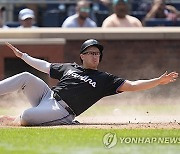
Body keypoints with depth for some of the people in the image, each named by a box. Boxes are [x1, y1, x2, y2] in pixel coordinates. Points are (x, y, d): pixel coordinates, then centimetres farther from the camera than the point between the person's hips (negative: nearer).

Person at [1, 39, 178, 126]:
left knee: (27, 117, -30)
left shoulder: (105, 79, 5)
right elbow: (45, 66, 31)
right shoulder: (69, 68, 18)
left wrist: (158, 81, -15)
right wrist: (22, 55, 31)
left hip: (62, 112, -5)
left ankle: (15, 119, 5)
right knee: (26, 77, -17)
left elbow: (131, 85, -3)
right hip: (48, 96, 5)